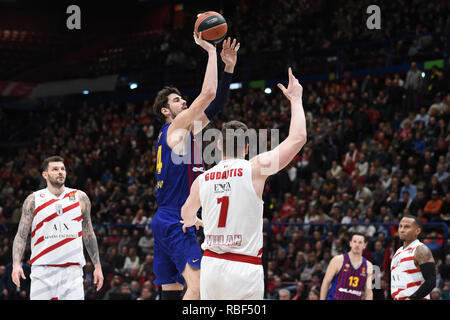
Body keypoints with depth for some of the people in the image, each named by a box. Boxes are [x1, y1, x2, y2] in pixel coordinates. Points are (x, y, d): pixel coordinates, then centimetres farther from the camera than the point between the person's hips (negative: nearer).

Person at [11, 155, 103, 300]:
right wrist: (16, 264, -10)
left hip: (72, 270, 1)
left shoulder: (80, 198, 10)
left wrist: (97, 266, 11)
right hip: (42, 270, -1)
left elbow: (88, 235, 16)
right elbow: (21, 236, 5)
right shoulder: (33, 200, 6)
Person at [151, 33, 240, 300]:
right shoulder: (175, 128, -5)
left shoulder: (185, 131, 20)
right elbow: (207, 93, -14)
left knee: (172, 291, 8)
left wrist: (229, 68, 16)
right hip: (175, 222, -10)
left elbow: (214, 105, 22)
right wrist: (210, 52, -7)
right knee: (197, 286, -21)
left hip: (165, 223, 10)